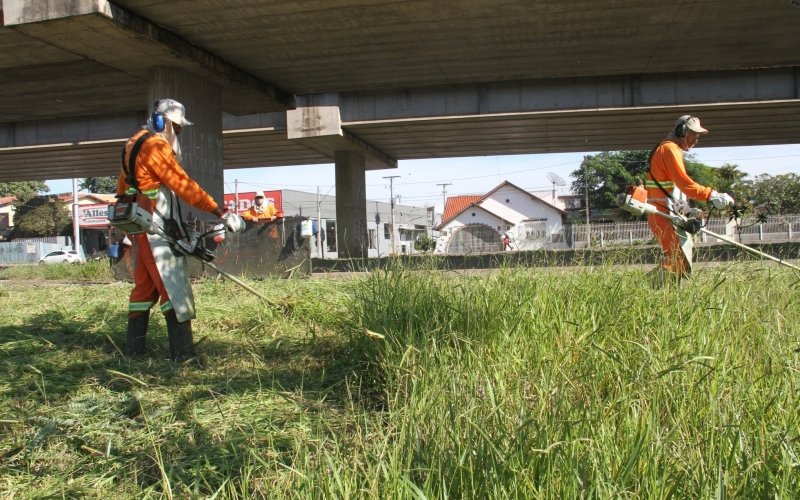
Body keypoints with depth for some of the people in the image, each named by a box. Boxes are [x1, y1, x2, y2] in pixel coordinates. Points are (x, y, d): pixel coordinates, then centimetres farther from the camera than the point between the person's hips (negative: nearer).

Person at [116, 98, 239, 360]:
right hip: (157, 227, -10)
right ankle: (182, 352, -11)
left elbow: (122, 186, 23)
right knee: (173, 286, -10)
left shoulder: (134, 143, 18)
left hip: (140, 226, 10)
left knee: (145, 285, 13)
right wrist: (220, 211, -24)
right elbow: (182, 184, -21)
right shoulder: (155, 145, -13)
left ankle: (134, 347, 18)